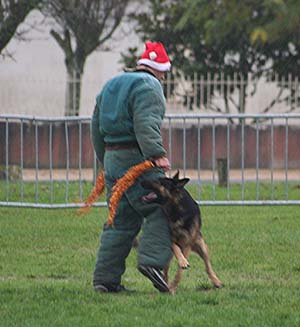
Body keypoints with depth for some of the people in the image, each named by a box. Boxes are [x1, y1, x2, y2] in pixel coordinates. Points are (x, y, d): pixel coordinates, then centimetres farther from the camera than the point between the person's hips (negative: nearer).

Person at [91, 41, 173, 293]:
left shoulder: (111, 86, 22)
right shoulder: (148, 87, -6)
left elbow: (97, 128, 24)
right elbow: (146, 124, -22)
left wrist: (106, 162, 29)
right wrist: (157, 154, -29)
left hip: (112, 159, 8)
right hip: (136, 157, -8)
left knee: (121, 220, 10)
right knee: (159, 211, -7)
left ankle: (105, 278, 6)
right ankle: (152, 260, -25)